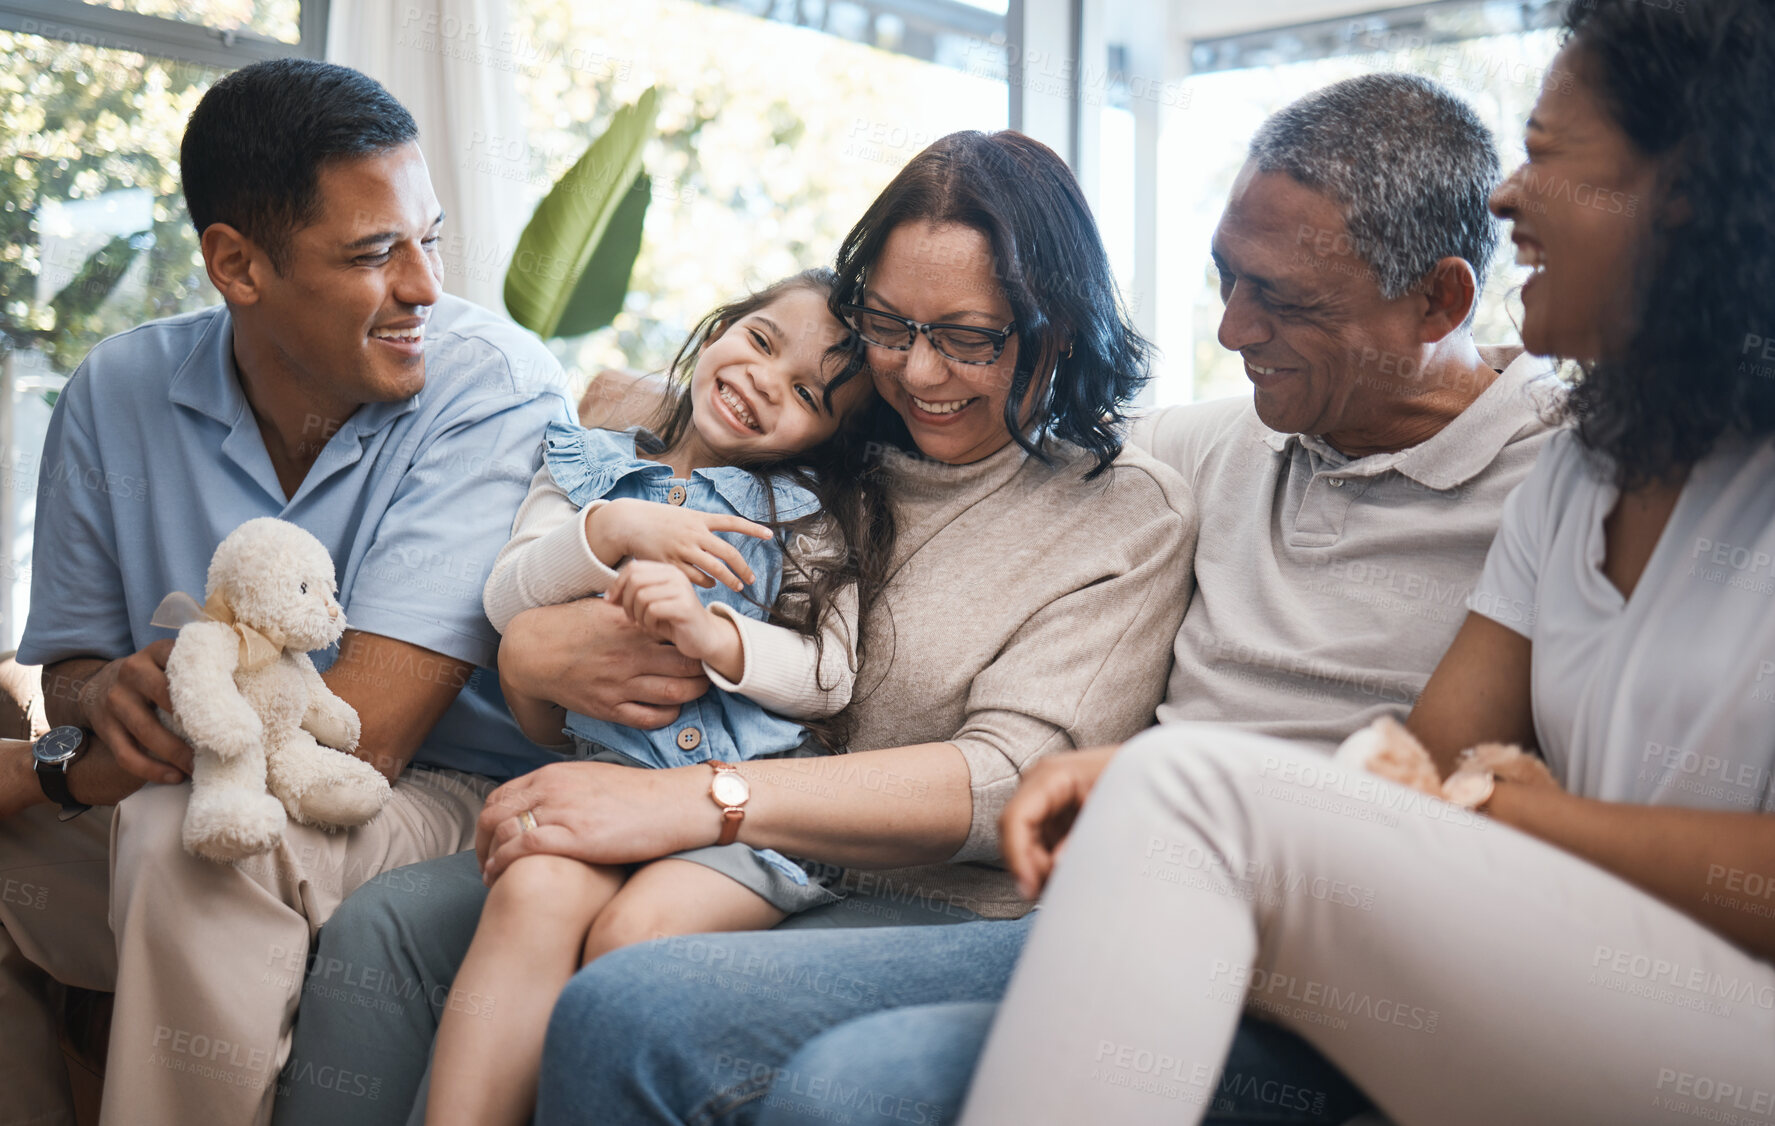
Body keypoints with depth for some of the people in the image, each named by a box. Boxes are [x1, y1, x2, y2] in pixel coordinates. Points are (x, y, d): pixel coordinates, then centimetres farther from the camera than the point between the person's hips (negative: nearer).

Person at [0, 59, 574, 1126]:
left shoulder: (494, 384, -17)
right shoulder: (119, 393, -1)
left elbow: (354, 734, -24)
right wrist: (113, 695, -19)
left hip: (444, 804, -5)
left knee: (192, 829, -31)